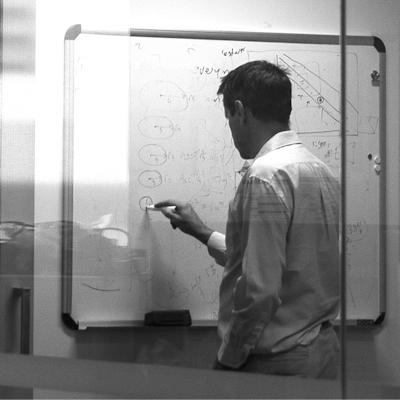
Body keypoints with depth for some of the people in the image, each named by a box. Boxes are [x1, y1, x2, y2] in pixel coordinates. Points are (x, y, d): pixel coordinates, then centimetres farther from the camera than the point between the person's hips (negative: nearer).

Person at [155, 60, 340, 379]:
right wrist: (202, 233, 24)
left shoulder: (266, 176, -17)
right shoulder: (323, 172, 10)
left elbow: (260, 289, -23)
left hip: (278, 362, -8)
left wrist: (227, 360, -12)